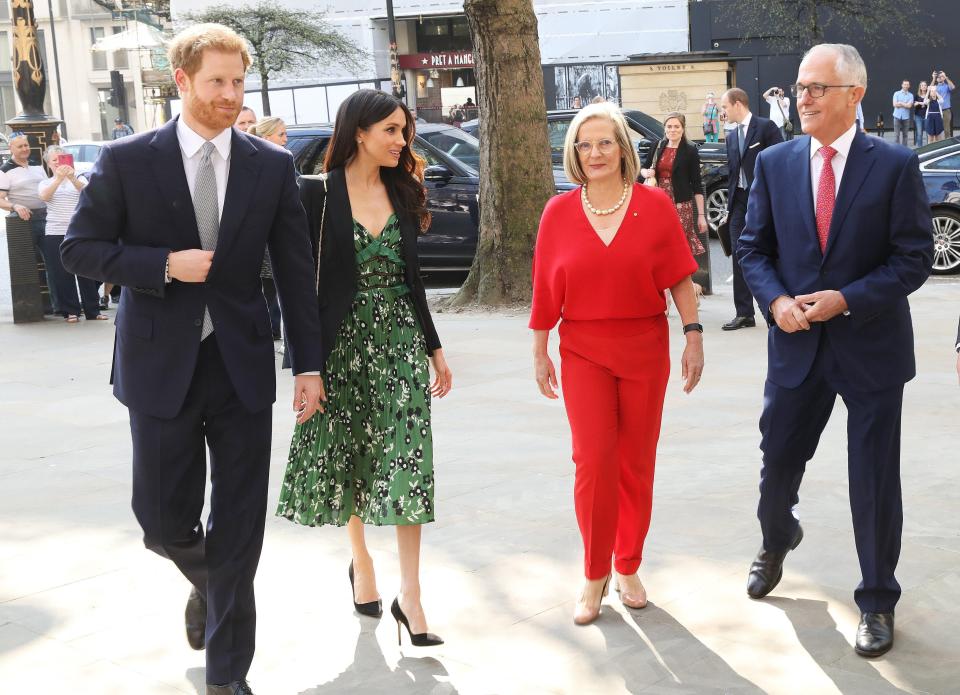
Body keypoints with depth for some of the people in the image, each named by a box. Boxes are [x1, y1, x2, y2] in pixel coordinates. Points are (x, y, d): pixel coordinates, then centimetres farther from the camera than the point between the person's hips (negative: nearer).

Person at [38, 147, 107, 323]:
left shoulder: (79, 179, 11)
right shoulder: (45, 183, 12)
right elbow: (44, 196, -11)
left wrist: (72, 178, -31)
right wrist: (58, 178, -27)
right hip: (55, 234, 0)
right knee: (63, 275, 0)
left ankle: (93, 310, 7)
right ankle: (71, 311, 6)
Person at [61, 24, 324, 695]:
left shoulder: (272, 165, 3)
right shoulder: (127, 160, -2)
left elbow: (296, 272, 5)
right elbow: (80, 248, -1)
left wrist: (309, 365, 2)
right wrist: (164, 265, -15)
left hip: (242, 364, 1)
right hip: (161, 364, -1)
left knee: (240, 529, 3)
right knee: (165, 519, 5)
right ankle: (207, 584, 41)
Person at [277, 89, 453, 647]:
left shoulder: (403, 192, 8)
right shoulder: (318, 194, -7)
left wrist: (435, 349, 14)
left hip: (400, 341, 3)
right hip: (343, 344, -3)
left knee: (408, 462, -5)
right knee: (348, 459, 9)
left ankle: (410, 596, -2)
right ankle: (362, 563, 33)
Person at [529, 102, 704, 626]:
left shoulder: (654, 205, -2)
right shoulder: (559, 213, 0)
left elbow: (679, 278, 0)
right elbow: (545, 289, 4)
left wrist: (693, 335, -4)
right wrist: (539, 353, 7)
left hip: (645, 347, 0)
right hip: (583, 351, 0)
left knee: (636, 462, 7)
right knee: (593, 460, -7)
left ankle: (628, 568, 23)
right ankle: (595, 576, 8)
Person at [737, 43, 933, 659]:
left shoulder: (896, 165, -8)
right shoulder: (774, 164, 2)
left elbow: (915, 257, -9)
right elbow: (755, 247, 7)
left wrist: (847, 299, -18)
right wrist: (776, 300, -11)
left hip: (872, 346, -3)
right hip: (797, 343, 3)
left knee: (875, 481, 4)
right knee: (778, 460, 15)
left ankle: (878, 601, 21)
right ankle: (777, 541, 47)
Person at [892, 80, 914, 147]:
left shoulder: (910, 95, 6)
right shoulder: (896, 93, 5)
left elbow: (909, 106, -8)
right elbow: (895, 104, -6)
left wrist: (900, 103, -6)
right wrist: (905, 104, -4)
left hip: (906, 117, 1)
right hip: (897, 116, -1)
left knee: (905, 134, 5)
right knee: (896, 134, -4)